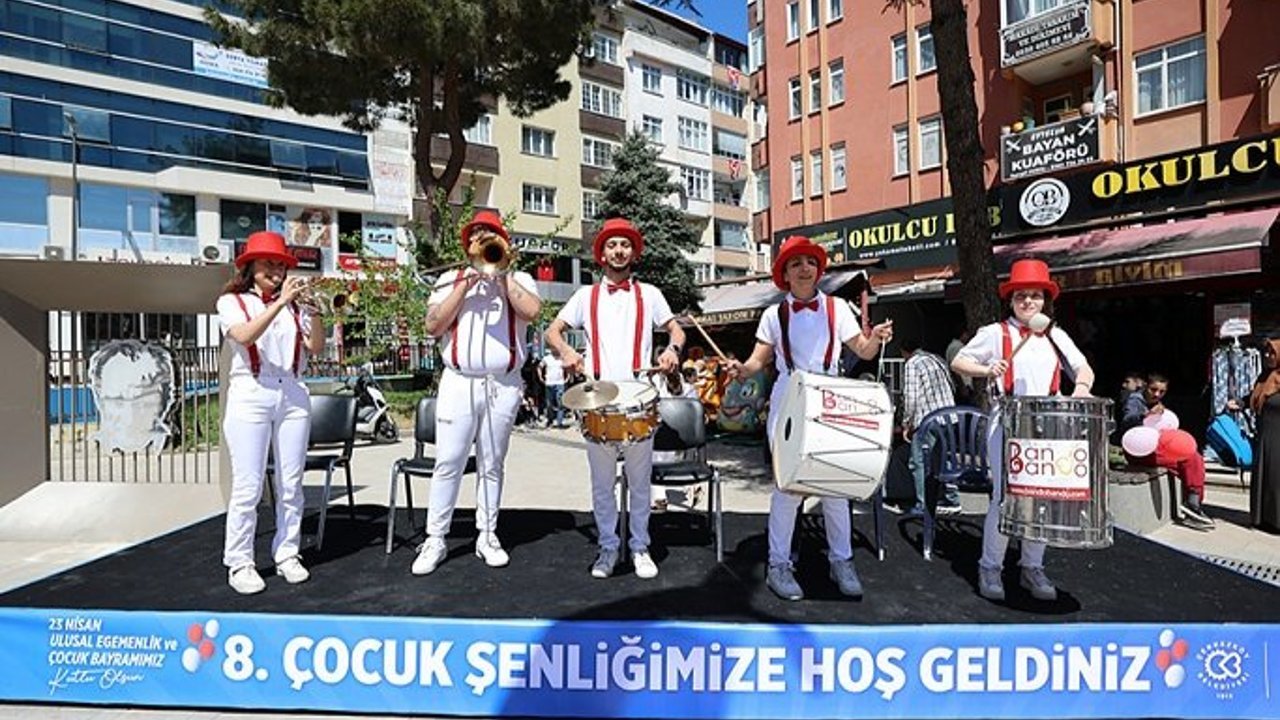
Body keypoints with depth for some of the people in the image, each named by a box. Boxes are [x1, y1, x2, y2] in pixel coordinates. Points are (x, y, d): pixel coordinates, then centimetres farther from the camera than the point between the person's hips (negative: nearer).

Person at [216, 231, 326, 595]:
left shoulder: (294, 305, 11)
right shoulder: (232, 301, 4)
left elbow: (316, 347, 1)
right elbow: (245, 336, -16)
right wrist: (281, 302, -22)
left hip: (293, 396, 3)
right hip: (250, 397, -3)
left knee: (291, 483, 6)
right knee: (248, 487, -3)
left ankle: (287, 555, 16)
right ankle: (239, 564, 8)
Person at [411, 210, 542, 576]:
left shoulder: (518, 279, 10)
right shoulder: (450, 279, 12)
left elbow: (531, 312, -12)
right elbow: (433, 326, -1)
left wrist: (501, 273, -7)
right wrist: (465, 285, -6)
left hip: (504, 385, 0)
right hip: (459, 382, 0)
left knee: (492, 465, 8)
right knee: (448, 463, -1)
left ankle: (487, 536, 18)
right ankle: (435, 541, 7)